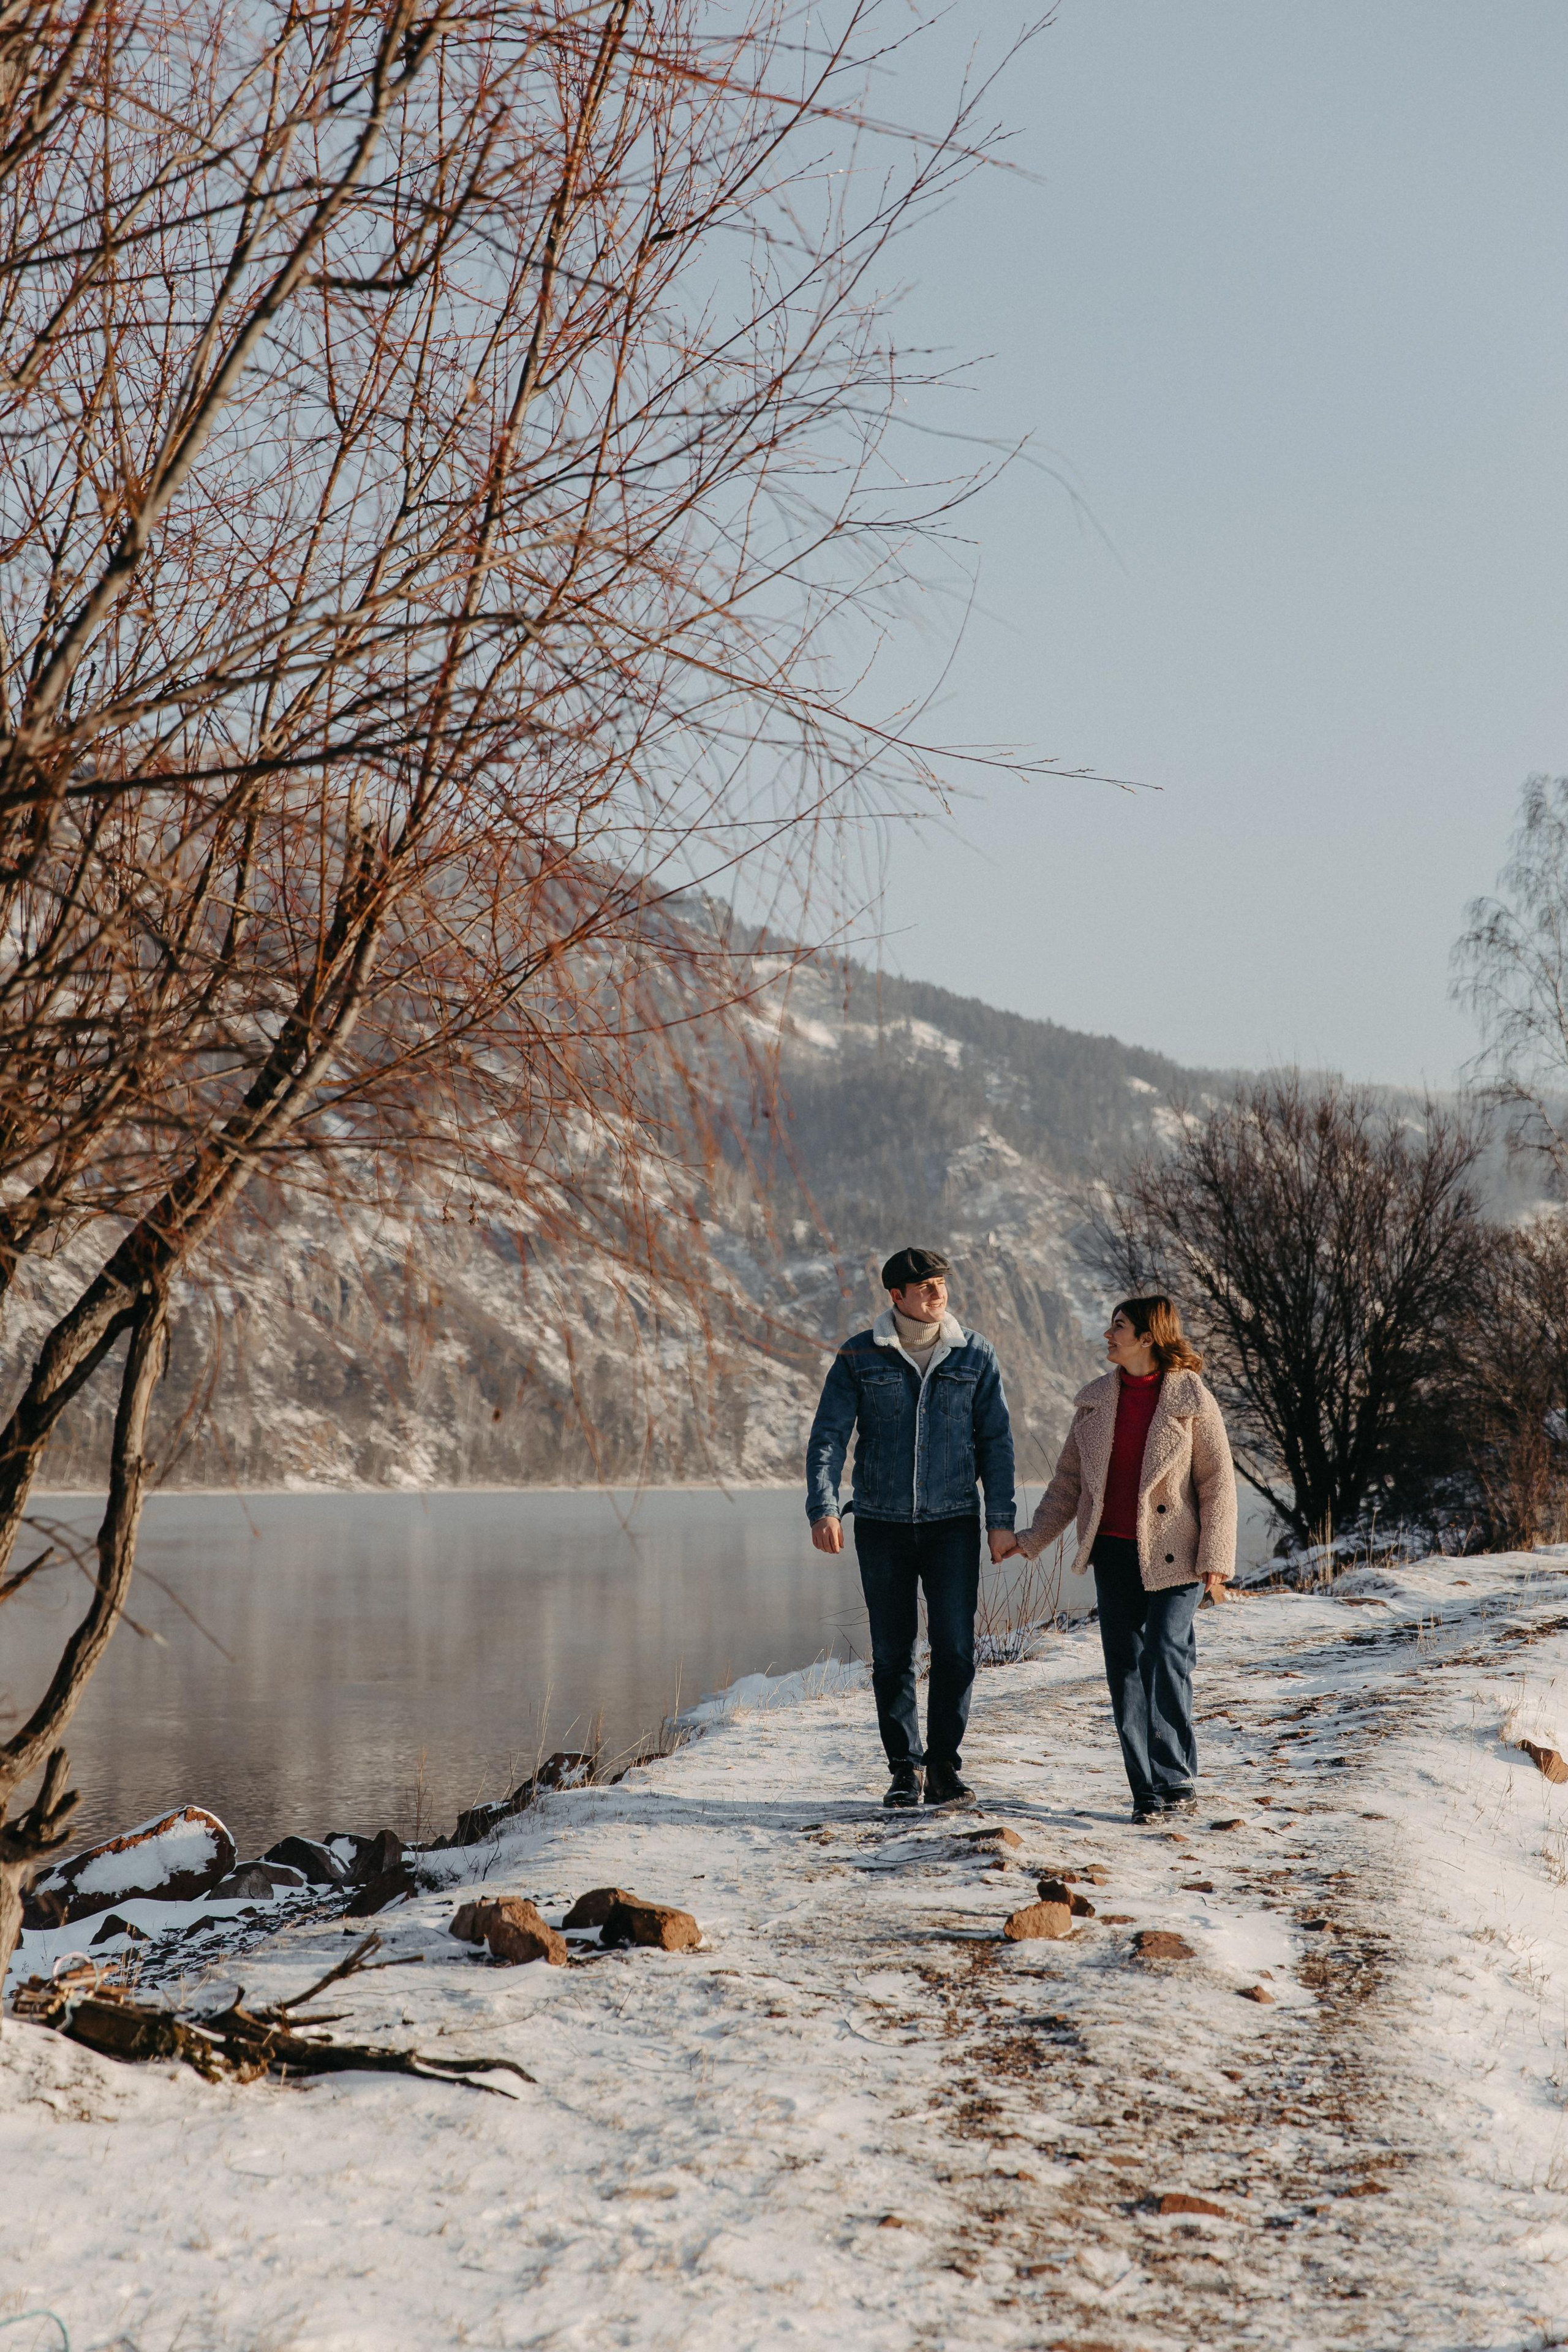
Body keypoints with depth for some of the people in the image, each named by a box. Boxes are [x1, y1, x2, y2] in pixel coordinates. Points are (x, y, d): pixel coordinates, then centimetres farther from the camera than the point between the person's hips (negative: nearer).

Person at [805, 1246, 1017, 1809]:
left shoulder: (975, 1355, 2)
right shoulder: (860, 1357, -1)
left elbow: (996, 1441, 5)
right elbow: (828, 1435, -5)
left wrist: (1001, 1520, -1)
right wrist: (823, 1508, -20)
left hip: (953, 1524, 0)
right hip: (882, 1525, 0)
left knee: (955, 1646, -6)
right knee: (891, 1652, 5)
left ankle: (945, 1764, 4)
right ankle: (905, 1768, 16)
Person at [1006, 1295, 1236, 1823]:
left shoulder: (1191, 1400, -4)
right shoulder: (1095, 1400, 9)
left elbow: (1218, 1483, -3)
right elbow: (1069, 1480, 15)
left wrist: (1214, 1560, -9)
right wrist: (1034, 1538, 10)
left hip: (1172, 1554, -5)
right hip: (1114, 1552, 5)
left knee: (1165, 1657, -14)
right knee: (1124, 1667, 3)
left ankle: (1175, 1780, -5)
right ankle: (1149, 1791, 9)